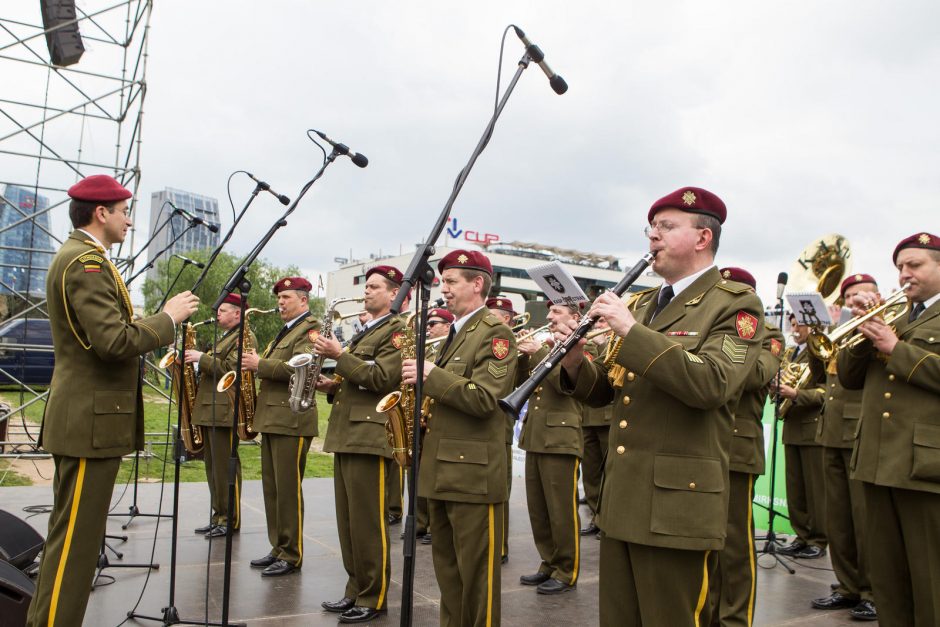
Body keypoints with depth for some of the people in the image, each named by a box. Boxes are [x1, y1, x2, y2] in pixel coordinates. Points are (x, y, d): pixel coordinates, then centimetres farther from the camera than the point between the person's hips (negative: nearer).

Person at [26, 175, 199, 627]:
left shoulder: (76, 256, 17)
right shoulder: (87, 261, -16)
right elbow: (116, 342, -26)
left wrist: (158, 321, 14)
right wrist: (168, 317, -13)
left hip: (84, 417, 11)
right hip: (92, 420, -11)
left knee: (71, 536, 18)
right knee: (75, 539, -4)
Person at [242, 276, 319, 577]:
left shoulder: (310, 330, -9)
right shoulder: (285, 331, 22)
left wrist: (261, 364, -20)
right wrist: (255, 362, 6)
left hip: (291, 421, -10)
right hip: (272, 419, 10)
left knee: (288, 490, -4)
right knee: (271, 488, 13)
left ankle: (292, 555, 6)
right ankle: (278, 548, 22)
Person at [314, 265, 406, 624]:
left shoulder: (398, 330, -5)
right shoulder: (364, 332, 23)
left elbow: (380, 378, -18)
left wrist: (339, 355, -18)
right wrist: (333, 386, 12)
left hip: (370, 435, -9)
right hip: (345, 434, 9)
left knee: (368, 522, -3)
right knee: (347, 521, 12)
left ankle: (373, 598, 8)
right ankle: (356, 589, 23)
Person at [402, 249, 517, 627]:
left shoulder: (495, 333, -10)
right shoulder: (455, 334, 18)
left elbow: (483, 397, -22)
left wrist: (431, 375, -20)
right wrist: (422, 381, 6)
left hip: (473, 473, -9)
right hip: (441, 469, 9)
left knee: (476, 573, 1)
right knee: (446, 567, 17)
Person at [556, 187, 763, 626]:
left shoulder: (735, 304, -5)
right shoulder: (642, 303, 16)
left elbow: (711, 384, -24)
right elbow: (606, 391, 17)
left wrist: (631, 331, -23)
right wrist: (575, 363, -3)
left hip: (676, 504, -7)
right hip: (620, 500, 7)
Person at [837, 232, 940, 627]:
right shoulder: (892, 318, 20)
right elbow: (849, 377, 14)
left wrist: (896, 349, -13)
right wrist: (863, 328, 1)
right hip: (878, 463, 6)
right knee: (886, 582, 14)